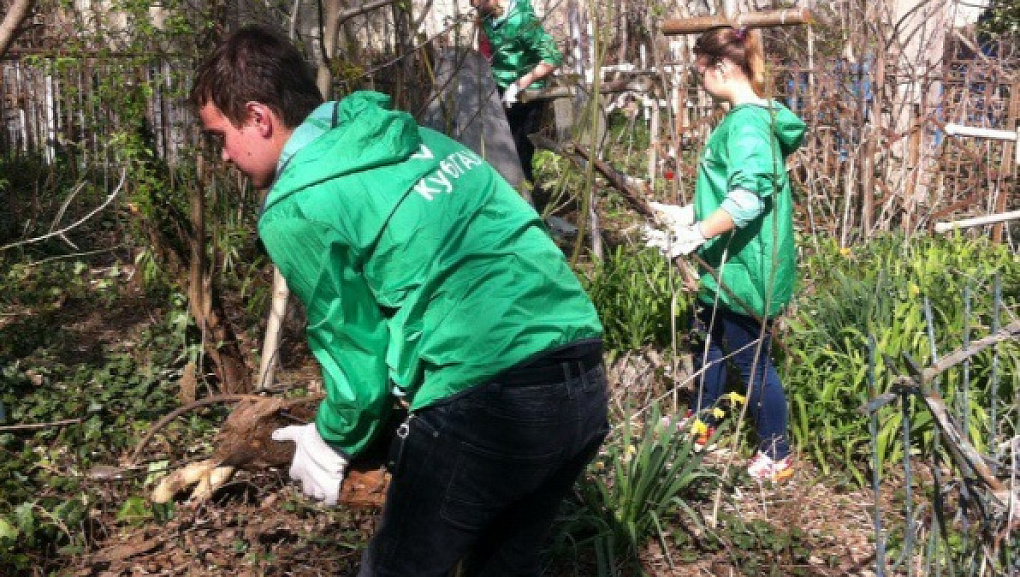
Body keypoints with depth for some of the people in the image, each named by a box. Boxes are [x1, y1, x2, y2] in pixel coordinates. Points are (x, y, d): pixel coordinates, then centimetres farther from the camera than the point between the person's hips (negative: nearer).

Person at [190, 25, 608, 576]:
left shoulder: (295, 208, -6)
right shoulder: (412, 138, 18)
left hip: (487, 403, -8)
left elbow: (355, 350, 0)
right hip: (585, 380, 8)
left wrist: (334, 441, 20)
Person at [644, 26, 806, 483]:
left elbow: (747, 199, -34)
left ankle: (777, 457, 21)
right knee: (707, 340, 24)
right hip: (728, 265, 10)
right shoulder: (743, 118, 10)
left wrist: (695, 234, -30)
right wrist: (689, 214, 16)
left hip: (743, 268, -10)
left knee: (751, 360, 4)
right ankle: (702, 423, 45)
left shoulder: (748, 121, -23)